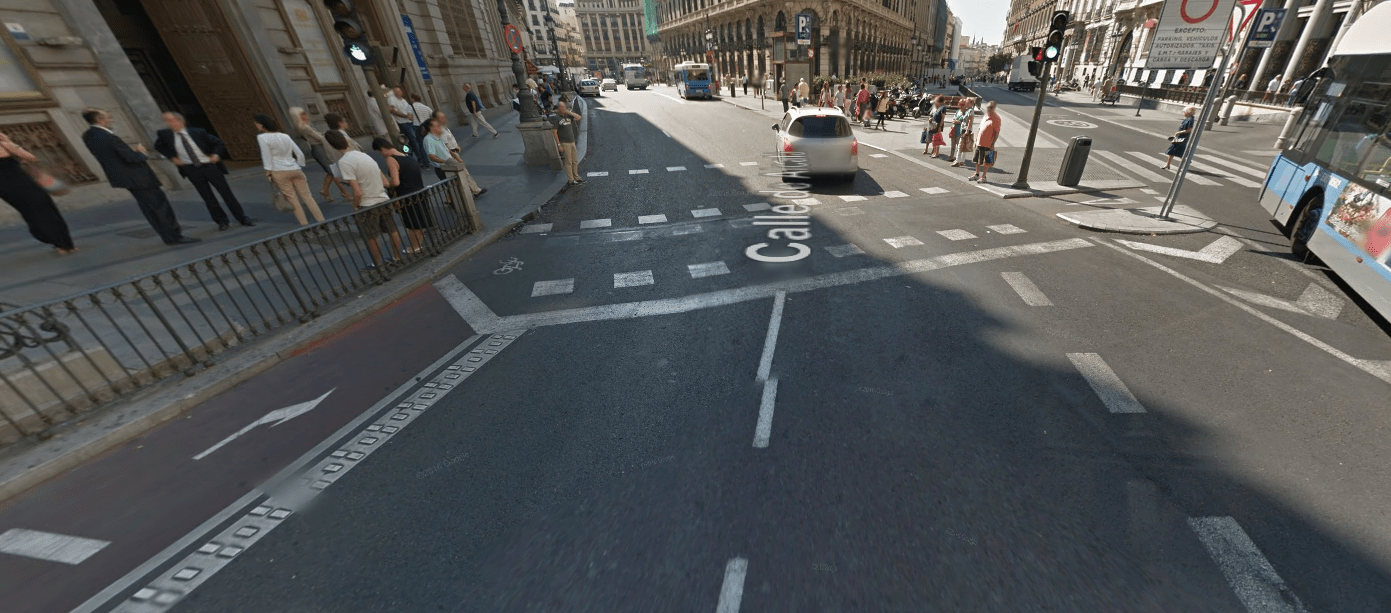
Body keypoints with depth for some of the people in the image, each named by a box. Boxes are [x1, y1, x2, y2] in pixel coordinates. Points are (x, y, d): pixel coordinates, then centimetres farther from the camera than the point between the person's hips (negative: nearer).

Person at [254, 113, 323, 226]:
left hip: (279, 172, -4)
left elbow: (267, 156, -10)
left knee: (292, 199, 0)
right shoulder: (285, 136, 11)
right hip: (295, 169, 5)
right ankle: (321, 220, -1)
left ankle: (304, 224, 0)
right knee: (307, 196, 4)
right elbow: (300, 154, 10)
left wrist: (268, 172, -4)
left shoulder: (262, 137, -5)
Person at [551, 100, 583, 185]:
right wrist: (559, 145, -15)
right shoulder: (556, 118, -8)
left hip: (572, 142, 7)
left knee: (575, 161, 11)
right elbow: (554, 132, -11)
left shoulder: (568, 116, 10)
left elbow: (579, 117, 6)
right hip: (564, 143, -7)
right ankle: (571, 180, 2)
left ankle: (576, 178, 21)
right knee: (569, 162, -4)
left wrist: (569, 112, -4)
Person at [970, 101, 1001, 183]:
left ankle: (984, 177, 8)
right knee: (978, 160, 15)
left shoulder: (996, 118, -10)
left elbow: (997, 132, -12)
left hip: (987, 144, -7)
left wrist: (993, 144, -17)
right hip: (979, 142, 7)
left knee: (986, 162, 1)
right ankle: (977, 175, 28)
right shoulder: (985, 116, 13)